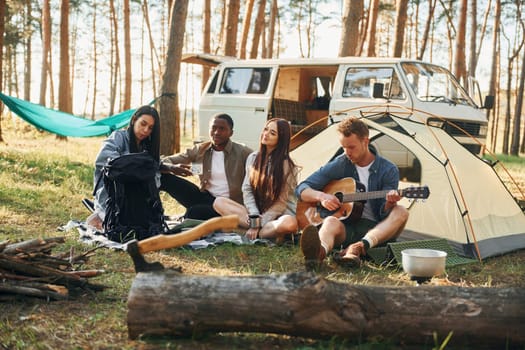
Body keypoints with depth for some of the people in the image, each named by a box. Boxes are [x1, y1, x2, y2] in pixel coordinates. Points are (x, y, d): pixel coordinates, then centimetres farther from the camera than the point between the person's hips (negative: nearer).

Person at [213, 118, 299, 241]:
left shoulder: (287, 165, -7)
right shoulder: (252, 158, 7)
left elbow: (281, 202, -9)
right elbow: (247, 190, 2)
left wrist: (258, 224, -16)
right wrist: (255, 218, -15)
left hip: (279, 215, -5)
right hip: (255, 211, 6)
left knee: (289, 223, -40)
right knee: (219, 202, -16)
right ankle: (272, 231, -22)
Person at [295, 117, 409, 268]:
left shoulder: (388, 170, 1)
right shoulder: (338, 165, 4)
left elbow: (384, 214, -4)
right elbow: (301, 189, 6)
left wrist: (389, 203, -29)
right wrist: (321, 196, -15)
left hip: (375, 230, 1)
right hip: (345, 226, -1)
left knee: (401, 212, -27)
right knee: (331, 222, -34)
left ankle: (358, 248, -52)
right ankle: (320, 251, -73)